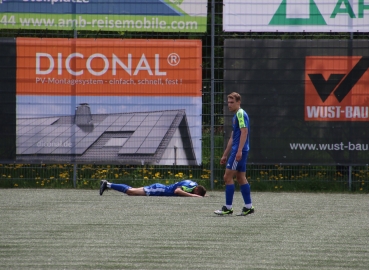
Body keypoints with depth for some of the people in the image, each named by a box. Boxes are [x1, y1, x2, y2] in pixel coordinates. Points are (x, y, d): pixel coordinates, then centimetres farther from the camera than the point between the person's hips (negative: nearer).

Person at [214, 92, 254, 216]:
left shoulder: (241, 114, -10)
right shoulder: (236, 116, 21)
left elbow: (244, 132, -20)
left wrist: (239, 151, -27)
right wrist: (225, 155, 27)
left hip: (239, 151, -10)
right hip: (237, 151, 10)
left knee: (228, 177, -9)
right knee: (241, 178, 11)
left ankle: (228, 208, -8)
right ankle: (248, 207, 12)